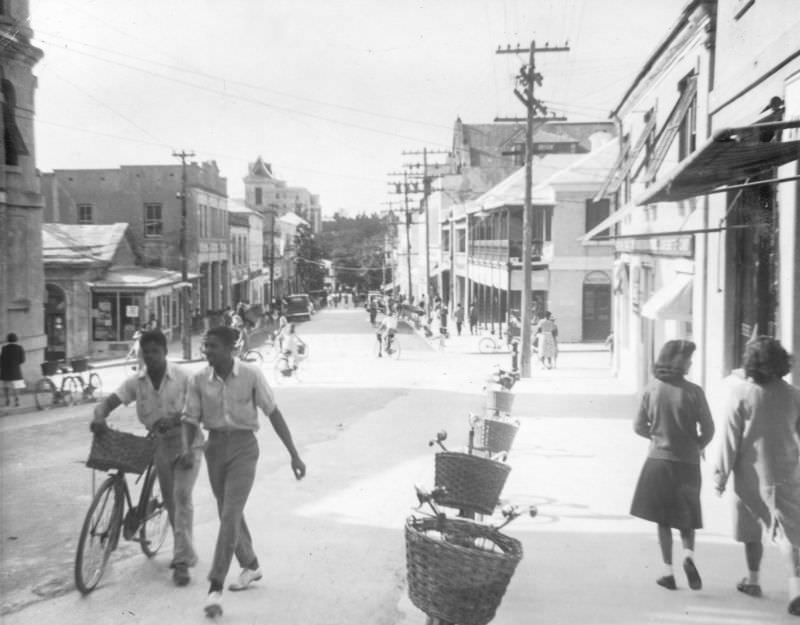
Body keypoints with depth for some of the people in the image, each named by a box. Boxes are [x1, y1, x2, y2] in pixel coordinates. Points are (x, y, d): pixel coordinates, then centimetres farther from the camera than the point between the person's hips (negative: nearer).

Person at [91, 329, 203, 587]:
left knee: (181, 496, -16)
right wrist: (99, 418, -34)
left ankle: (182, 561, -14)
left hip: (186, 442, -4)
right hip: (161, 445, 4)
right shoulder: (136, 381, -8)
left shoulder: (182, 378, -17)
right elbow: (108, 403, -12)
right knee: (170, 501, 11)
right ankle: (184, 553, 29)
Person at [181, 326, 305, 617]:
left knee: (230, 515, -15)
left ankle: (215, 587, -12)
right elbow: (190, 420, 0)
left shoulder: (251, 375, -12)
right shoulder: (199, 380, -5)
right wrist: (186, 449, -21)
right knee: (229, 514, 16)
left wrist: (294, 454, -7)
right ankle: (251, 566, 38)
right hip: (215, 447, 4)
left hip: (243, 447, -4)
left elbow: (274, 413, -6)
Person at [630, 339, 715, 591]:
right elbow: (708, 430, -5)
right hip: (687, 461, -1)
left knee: (663, 519, 10)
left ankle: (668, 572, 10)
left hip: (658, 460, 1)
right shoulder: (693, 392, -12)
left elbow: (639, 427, 1)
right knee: (686, 517, 17)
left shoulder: (652, 389, -5)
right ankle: (689, 555, -7)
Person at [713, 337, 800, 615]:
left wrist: (721, 475, -4)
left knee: (751, 530, 18)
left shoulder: (740, 394, -12)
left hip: (750, 475, -1)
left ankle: (753, 580, 32)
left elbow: (730, 440, -11)